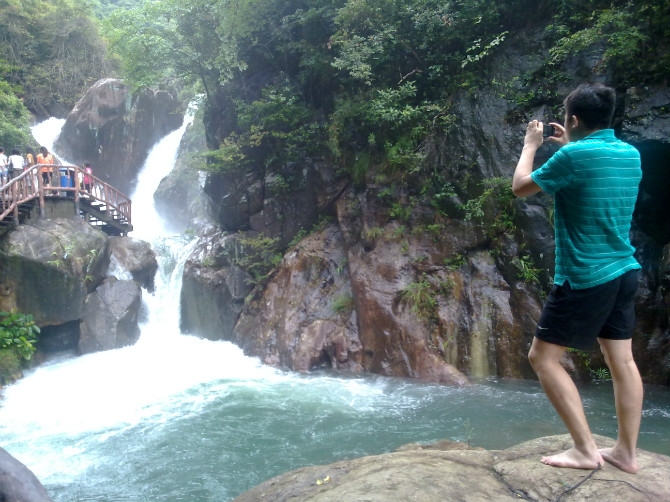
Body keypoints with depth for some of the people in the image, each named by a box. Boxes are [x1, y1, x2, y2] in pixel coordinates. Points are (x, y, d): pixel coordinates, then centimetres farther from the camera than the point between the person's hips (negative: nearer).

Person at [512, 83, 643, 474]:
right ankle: (627, 452, 21)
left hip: (585, 279, -8)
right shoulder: (631, 154, 7)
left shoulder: (573, 156, -16)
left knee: (543, 357, 1)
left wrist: (531, 145, 10)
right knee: (622, 360, 13)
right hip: (624, 273, 8)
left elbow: (521, 188, -3)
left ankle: (585, 450, 3)